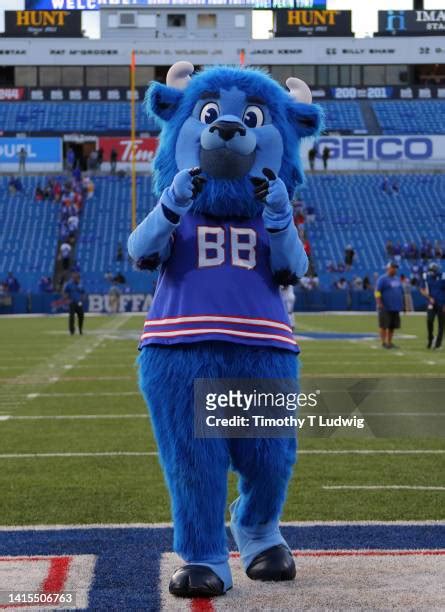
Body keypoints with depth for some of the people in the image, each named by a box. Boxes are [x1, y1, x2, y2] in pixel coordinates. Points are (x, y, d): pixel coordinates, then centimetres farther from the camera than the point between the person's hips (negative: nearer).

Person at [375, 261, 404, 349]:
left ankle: (389, 342, 15)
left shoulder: (397, 279, 17)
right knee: (384, 326, -4)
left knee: (392, 326, 8)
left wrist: (401, 304, 19)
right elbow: (377, 292, -11)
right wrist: (379, 304, -19)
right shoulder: (382, 279, -6)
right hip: (385, 308, -7)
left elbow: (400, 292, 24)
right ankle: (384, 343, -1)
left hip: (395, 307, 7)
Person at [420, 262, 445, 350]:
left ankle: (438, 342, 12)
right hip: (432, 303, 2)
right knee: (429, 320, -13)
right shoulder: (426, 277, -2)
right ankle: (430, 339, 7)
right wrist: (429, 297, -8)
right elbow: (422, 290, 7)